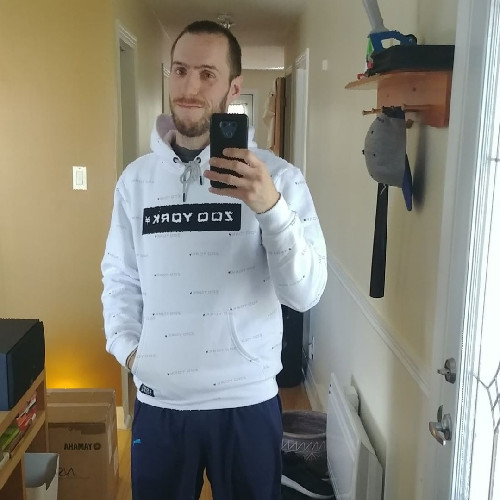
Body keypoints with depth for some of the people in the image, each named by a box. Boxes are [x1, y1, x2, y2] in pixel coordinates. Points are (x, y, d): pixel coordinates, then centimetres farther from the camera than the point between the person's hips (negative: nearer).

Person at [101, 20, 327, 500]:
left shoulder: (277, 177, -8)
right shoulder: (135, 178, 2)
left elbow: (306, 292, -16)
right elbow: (119, 277, 10)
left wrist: (270, 207, -29)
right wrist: (128, 348, -4)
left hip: (246, 401, -2)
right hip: (158, 401, 3)